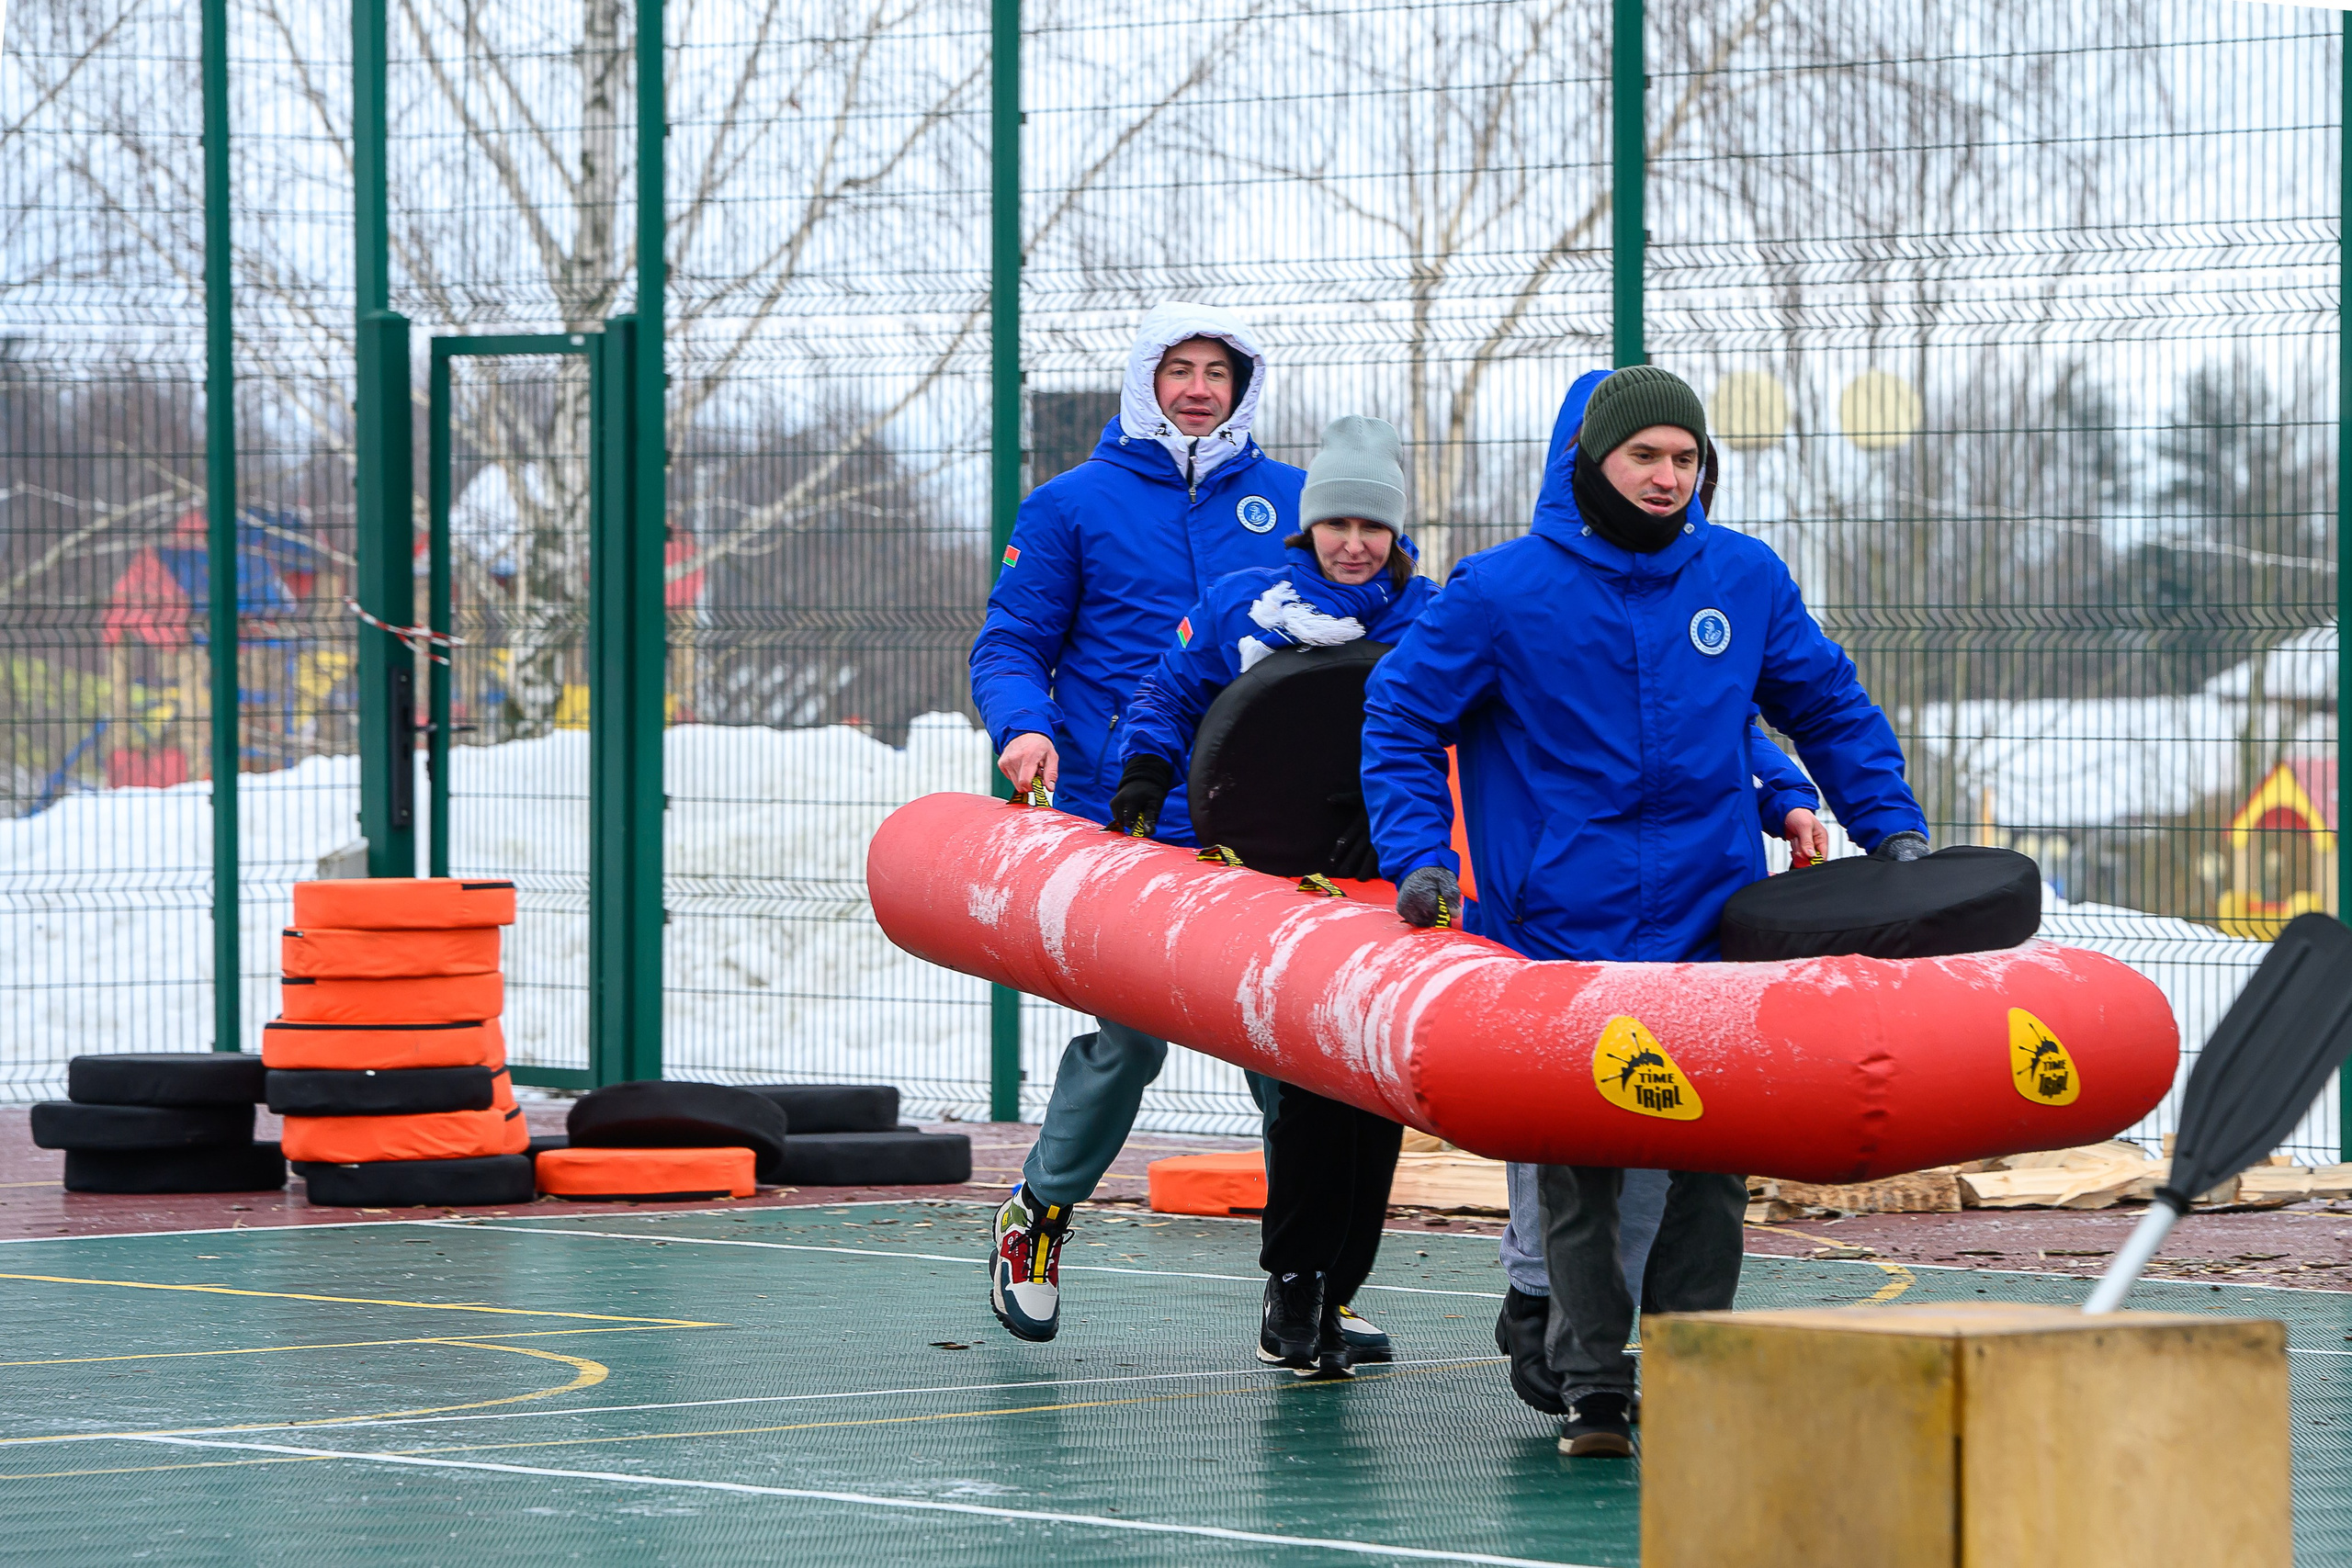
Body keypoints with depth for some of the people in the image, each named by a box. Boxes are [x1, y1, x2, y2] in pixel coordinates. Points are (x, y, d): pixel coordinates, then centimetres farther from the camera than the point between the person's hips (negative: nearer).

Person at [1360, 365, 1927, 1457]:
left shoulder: (1747, 580, 7)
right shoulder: (1504, 591, -3)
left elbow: (1829, 709, 20)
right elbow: (1398, 717, 5)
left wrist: (1891, 826, 12)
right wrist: (1418, 856, -5)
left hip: (1711, 919, 3)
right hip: (1560, 931, -3)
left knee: (1712, 1159, -1)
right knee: (1576, 1163, -2)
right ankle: (1590, 1383, 4)